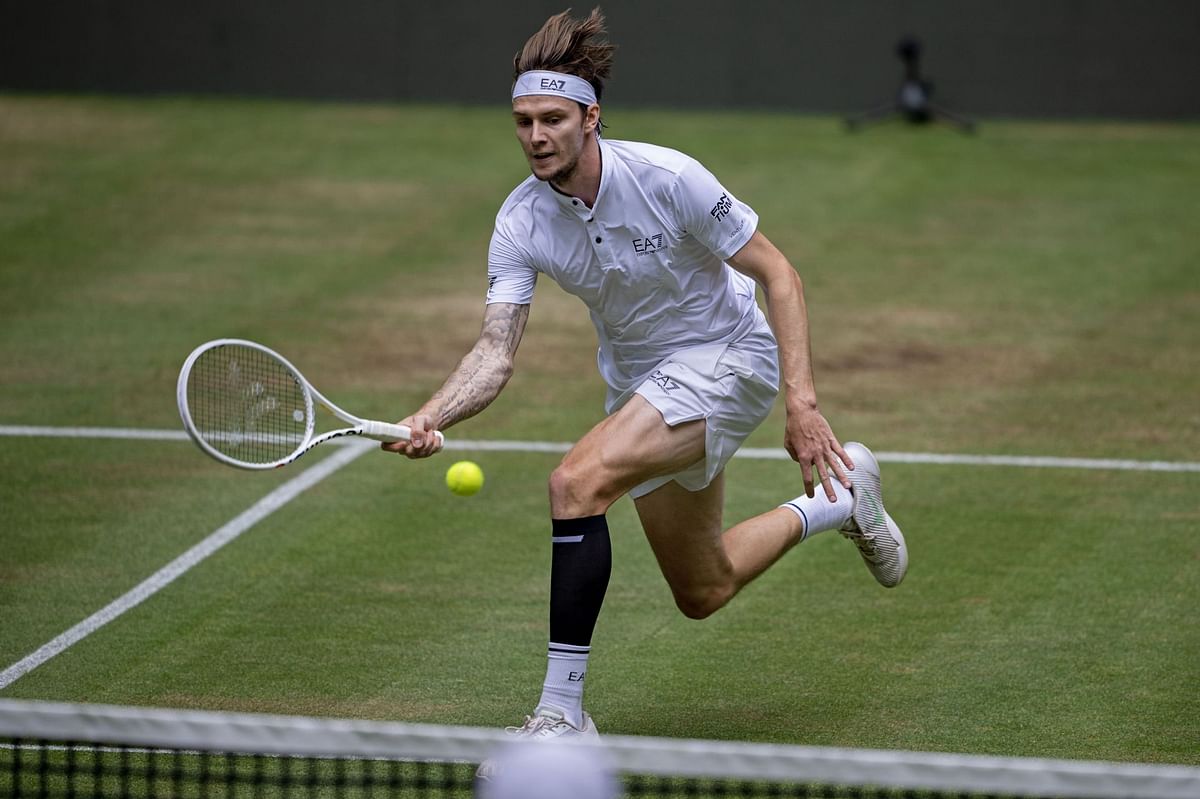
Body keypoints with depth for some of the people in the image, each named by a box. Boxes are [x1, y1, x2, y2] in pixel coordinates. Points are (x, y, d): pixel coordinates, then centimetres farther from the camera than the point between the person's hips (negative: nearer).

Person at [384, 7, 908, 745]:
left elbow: (778, 275, -18)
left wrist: (801, 402, -25)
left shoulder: (667, 179, -25)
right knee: (702, 594, 17)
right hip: (641, 382, 6)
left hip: (725, 357, -6)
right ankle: (838, 499, 42)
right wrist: (431, 417, -40)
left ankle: (564, 711, -24)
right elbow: (497, 350, -20)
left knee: (577, 482, -30)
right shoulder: (520, 222, -13)